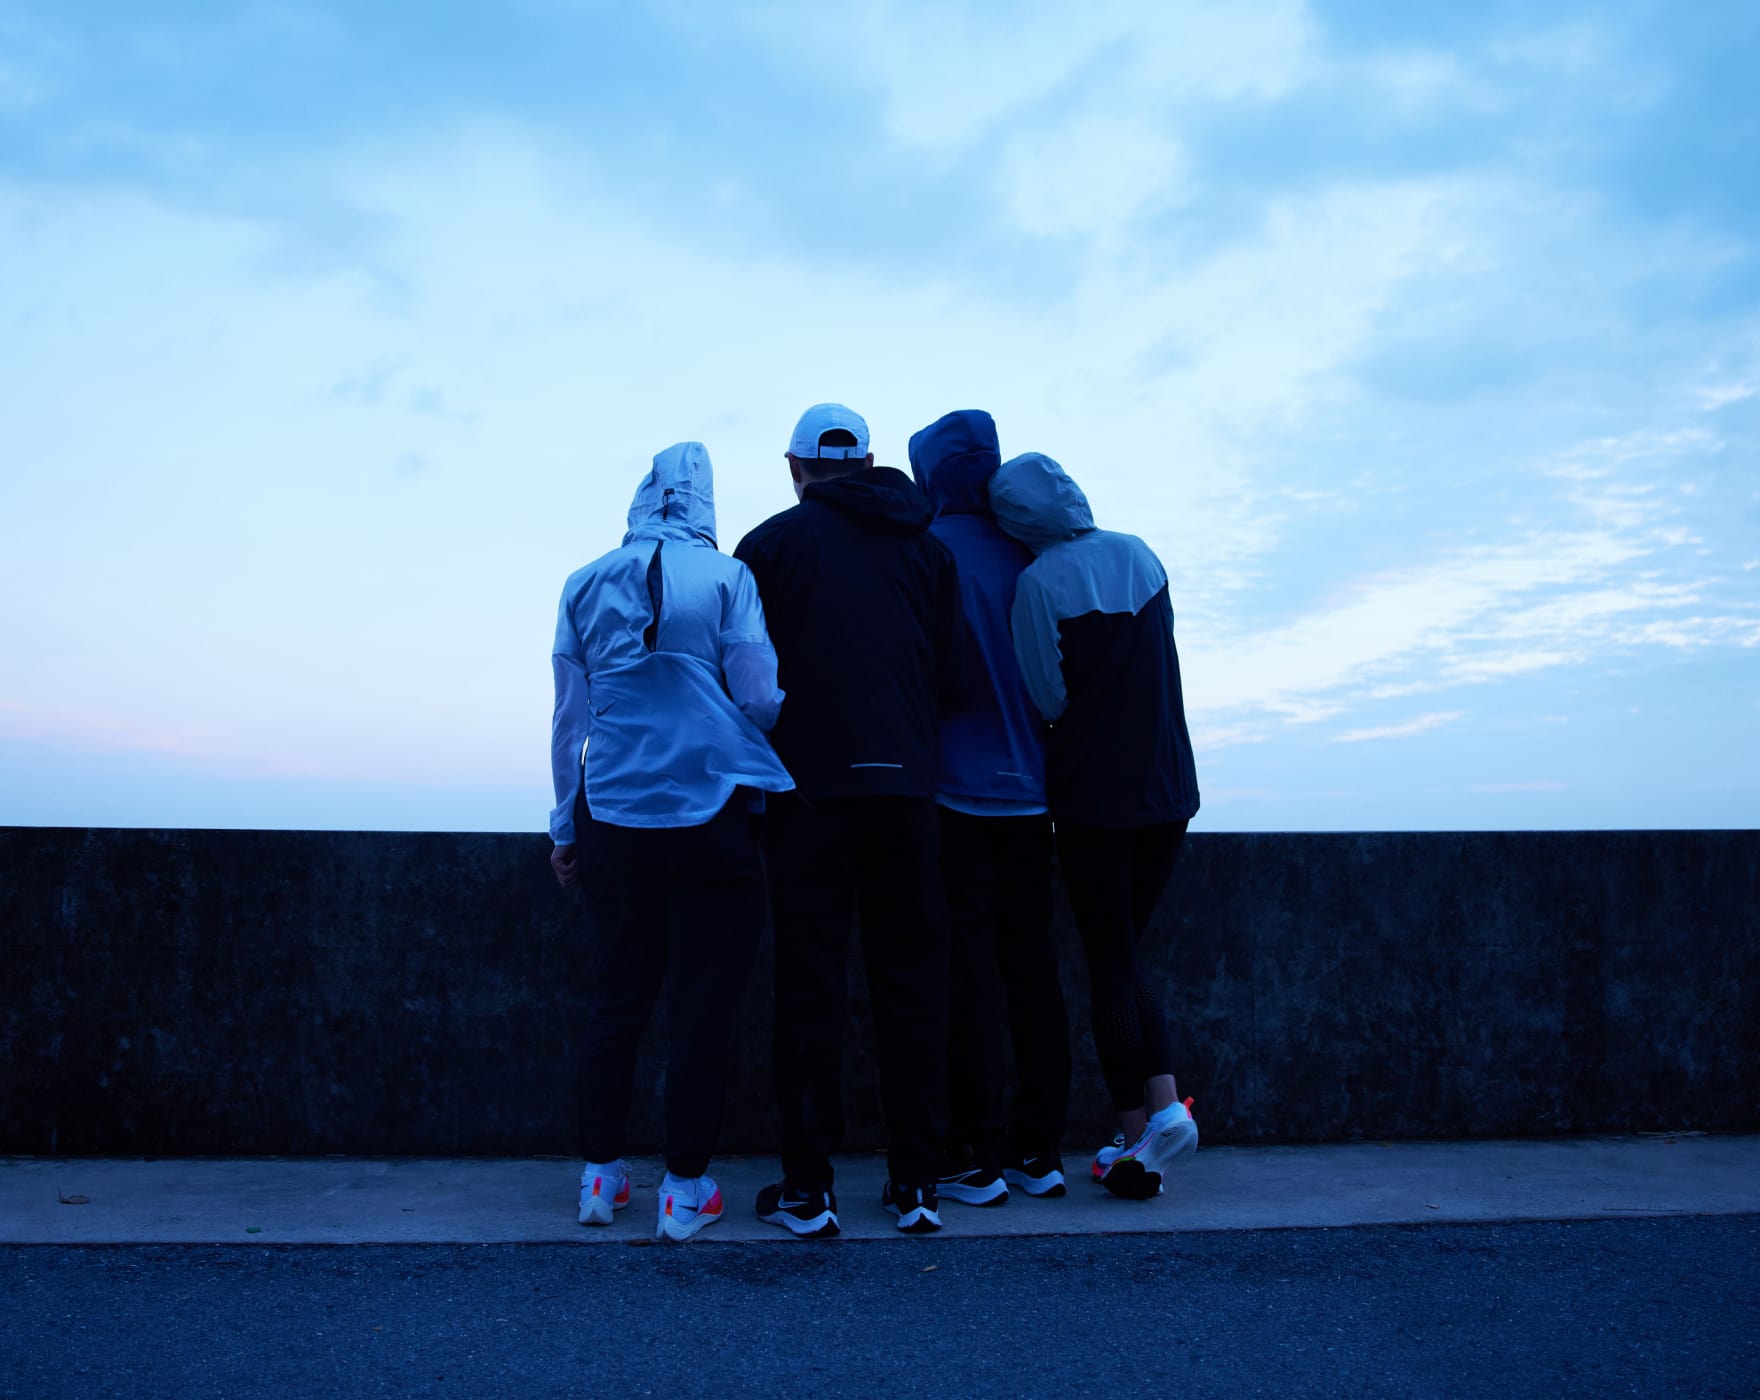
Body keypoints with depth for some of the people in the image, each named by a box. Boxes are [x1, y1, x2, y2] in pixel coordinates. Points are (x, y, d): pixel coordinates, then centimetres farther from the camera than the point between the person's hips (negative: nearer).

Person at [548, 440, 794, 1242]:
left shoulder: (585, 585, 6)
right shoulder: (725, 576, -4)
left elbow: (569, 718, 9)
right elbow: (760, 701, -7)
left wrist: (565, 828, 16)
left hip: (613, 818, 4)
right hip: (712, 816, -3)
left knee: (616, 998, 15)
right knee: (701, 1005, 5)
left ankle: (600, 1175, 23)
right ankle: (685, 1189, 13)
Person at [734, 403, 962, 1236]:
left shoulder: (772, 543, 2)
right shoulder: (928, 547, 12)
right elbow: (952, 676, 10)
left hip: (809, 785, -2)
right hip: (906, 787, 3)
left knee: (810, 981, 2)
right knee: (911, 978, 8)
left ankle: (807, 1189, 6)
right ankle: (916, 1183, 13)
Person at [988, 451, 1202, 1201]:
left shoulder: (1038, 584, -11)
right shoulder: (1140, 555, 6)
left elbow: (1047, 697, -7)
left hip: (1093, 795, -5)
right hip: (1170, 787, 5)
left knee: (1110, 966, 5)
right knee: (1125, 955, 18)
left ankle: (1136, 1142, 9)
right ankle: (1165, 1102, 5)